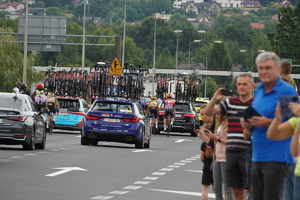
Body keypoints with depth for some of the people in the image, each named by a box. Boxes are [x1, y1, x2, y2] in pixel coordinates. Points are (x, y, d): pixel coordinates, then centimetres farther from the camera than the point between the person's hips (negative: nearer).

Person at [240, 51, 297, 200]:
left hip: (276, 157, -8)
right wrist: (248, 125, 1)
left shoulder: (287, 91, -9)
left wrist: (268, 123, -21)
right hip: (257, 156, 8)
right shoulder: (259, 91, 15)